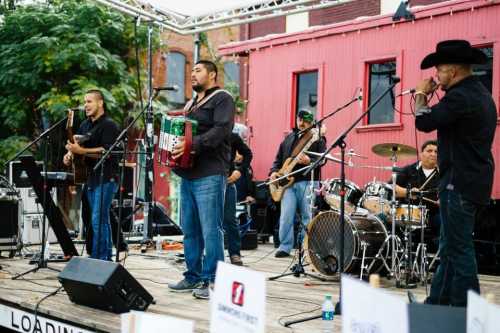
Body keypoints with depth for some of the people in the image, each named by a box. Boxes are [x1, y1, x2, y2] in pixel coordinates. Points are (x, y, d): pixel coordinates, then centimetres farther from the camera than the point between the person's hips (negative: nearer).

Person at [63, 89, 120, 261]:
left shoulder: (109, 125, -9)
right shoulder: (85, 125, 17)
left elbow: (107, 151, -20)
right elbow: (77, 144, 25)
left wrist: (81, 151, -24)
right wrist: (70, 153, 3)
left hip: (105, 178, -9)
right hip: (90, 177, 9)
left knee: (98, 219, -12)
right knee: (102, 219, 13)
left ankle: (97, 259, -10)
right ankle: (107, 257, 20)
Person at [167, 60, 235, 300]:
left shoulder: (222, 99, -2)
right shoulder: (191, 103, 25)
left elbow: (221, 129, -17)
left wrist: (193, 144, -26)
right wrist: (174, 146, 9)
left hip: (209, 175, -9)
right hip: (188, 174, 9)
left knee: (211, 230, -7)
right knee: (190, 230, 10)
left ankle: (212, 281, -2)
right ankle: (193, 276, 18)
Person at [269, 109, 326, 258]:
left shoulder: (317, 139, 3)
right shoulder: (289, 138, 19)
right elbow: (279, 158, 20)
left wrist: (309, 161, -29)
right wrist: (274, 171, 2)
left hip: (307, 181, -4)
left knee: (308, 216, -1)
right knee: (286, 216, -2)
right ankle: (285, 247, 7)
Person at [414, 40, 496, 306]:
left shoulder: (461, 96, -18)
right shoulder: (481, 94, 15)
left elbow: (424, 122, -19)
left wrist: (421, 94, -6)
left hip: (460, 183, -11)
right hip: (474, 180, 11)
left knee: (458, 249, -4)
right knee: (450, 247, 15)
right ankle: (437, 304, 23)